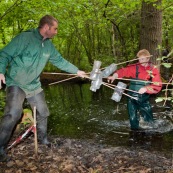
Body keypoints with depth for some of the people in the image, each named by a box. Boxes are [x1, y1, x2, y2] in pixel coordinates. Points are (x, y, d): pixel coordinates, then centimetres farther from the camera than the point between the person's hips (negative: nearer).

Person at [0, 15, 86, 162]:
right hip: (16, 83, -7)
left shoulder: (49, 45, 3)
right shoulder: (25, 38, -19)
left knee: (43, 112, 16)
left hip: (34, 84, 8)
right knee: (13, 113, -22)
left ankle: (43, 138, 40)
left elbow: (60, 61, 15)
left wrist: (77, 71, 16)